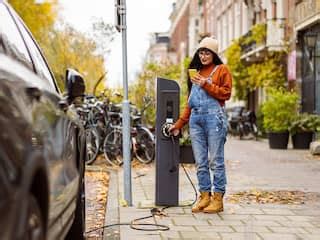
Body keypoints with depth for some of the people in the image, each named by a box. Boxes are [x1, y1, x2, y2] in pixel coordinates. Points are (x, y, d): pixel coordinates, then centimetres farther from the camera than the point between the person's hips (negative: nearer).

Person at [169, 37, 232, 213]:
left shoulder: (222, 70, 6)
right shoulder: (195, 72, 22)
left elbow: (226, 93, -5)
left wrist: (206, 84, -11)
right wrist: (179, 124, 19)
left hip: (214, 117, -6)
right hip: (195, 118, 6)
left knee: (215, 161, -5)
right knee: (200, 162, 5)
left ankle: (218, 198, -1)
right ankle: (204, 196, 10)